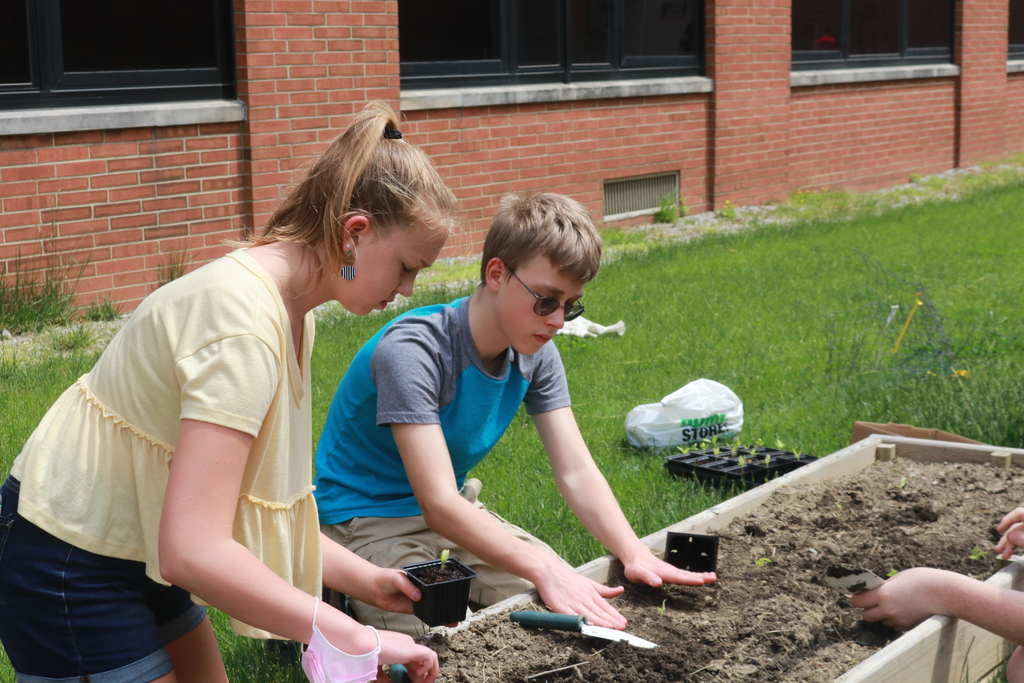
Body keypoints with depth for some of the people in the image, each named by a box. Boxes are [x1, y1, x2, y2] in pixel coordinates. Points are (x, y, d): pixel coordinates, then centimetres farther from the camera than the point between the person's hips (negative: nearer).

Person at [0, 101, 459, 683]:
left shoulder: (292, 311, 2)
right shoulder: (244, 323, -28)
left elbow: (256, 501, 5)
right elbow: (195, 551, -34)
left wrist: (362, 578, -1)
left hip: (140, 554, 9)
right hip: (70, 573, -9)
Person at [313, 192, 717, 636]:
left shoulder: (535, 352, -6)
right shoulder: (411, 353, -30)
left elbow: (577, 472, -9)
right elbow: (439, 505, -36)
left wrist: (634, 554, -27)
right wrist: (545, 570, -47)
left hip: (456, 512, 7)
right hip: (368, 522, -7)